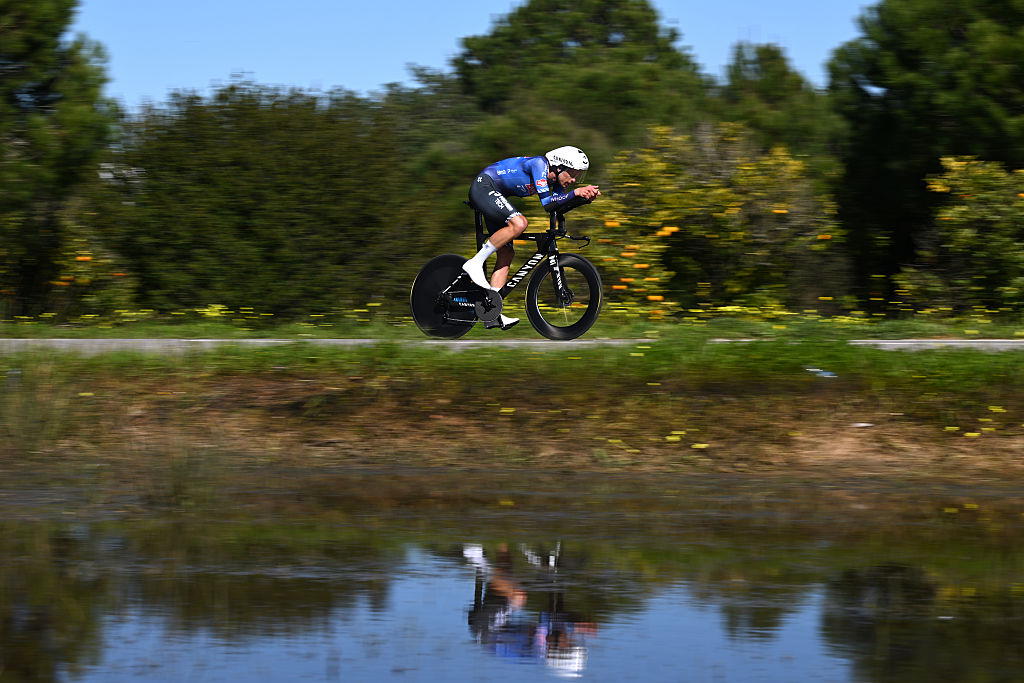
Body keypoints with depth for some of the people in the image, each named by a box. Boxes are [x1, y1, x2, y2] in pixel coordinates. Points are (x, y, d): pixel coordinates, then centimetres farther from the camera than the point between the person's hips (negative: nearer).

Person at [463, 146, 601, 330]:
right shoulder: (540, 164, -21)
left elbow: (560, 206, 1)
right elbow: (546, 203, -28)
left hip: (494, 196, 10)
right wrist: (576, 193, -29)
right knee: (519, 223, -31)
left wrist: (587, 196, -11)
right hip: (483, 188, -10)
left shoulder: (554, 178, 4)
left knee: (507, 253, 1)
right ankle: (475, 263, -20)